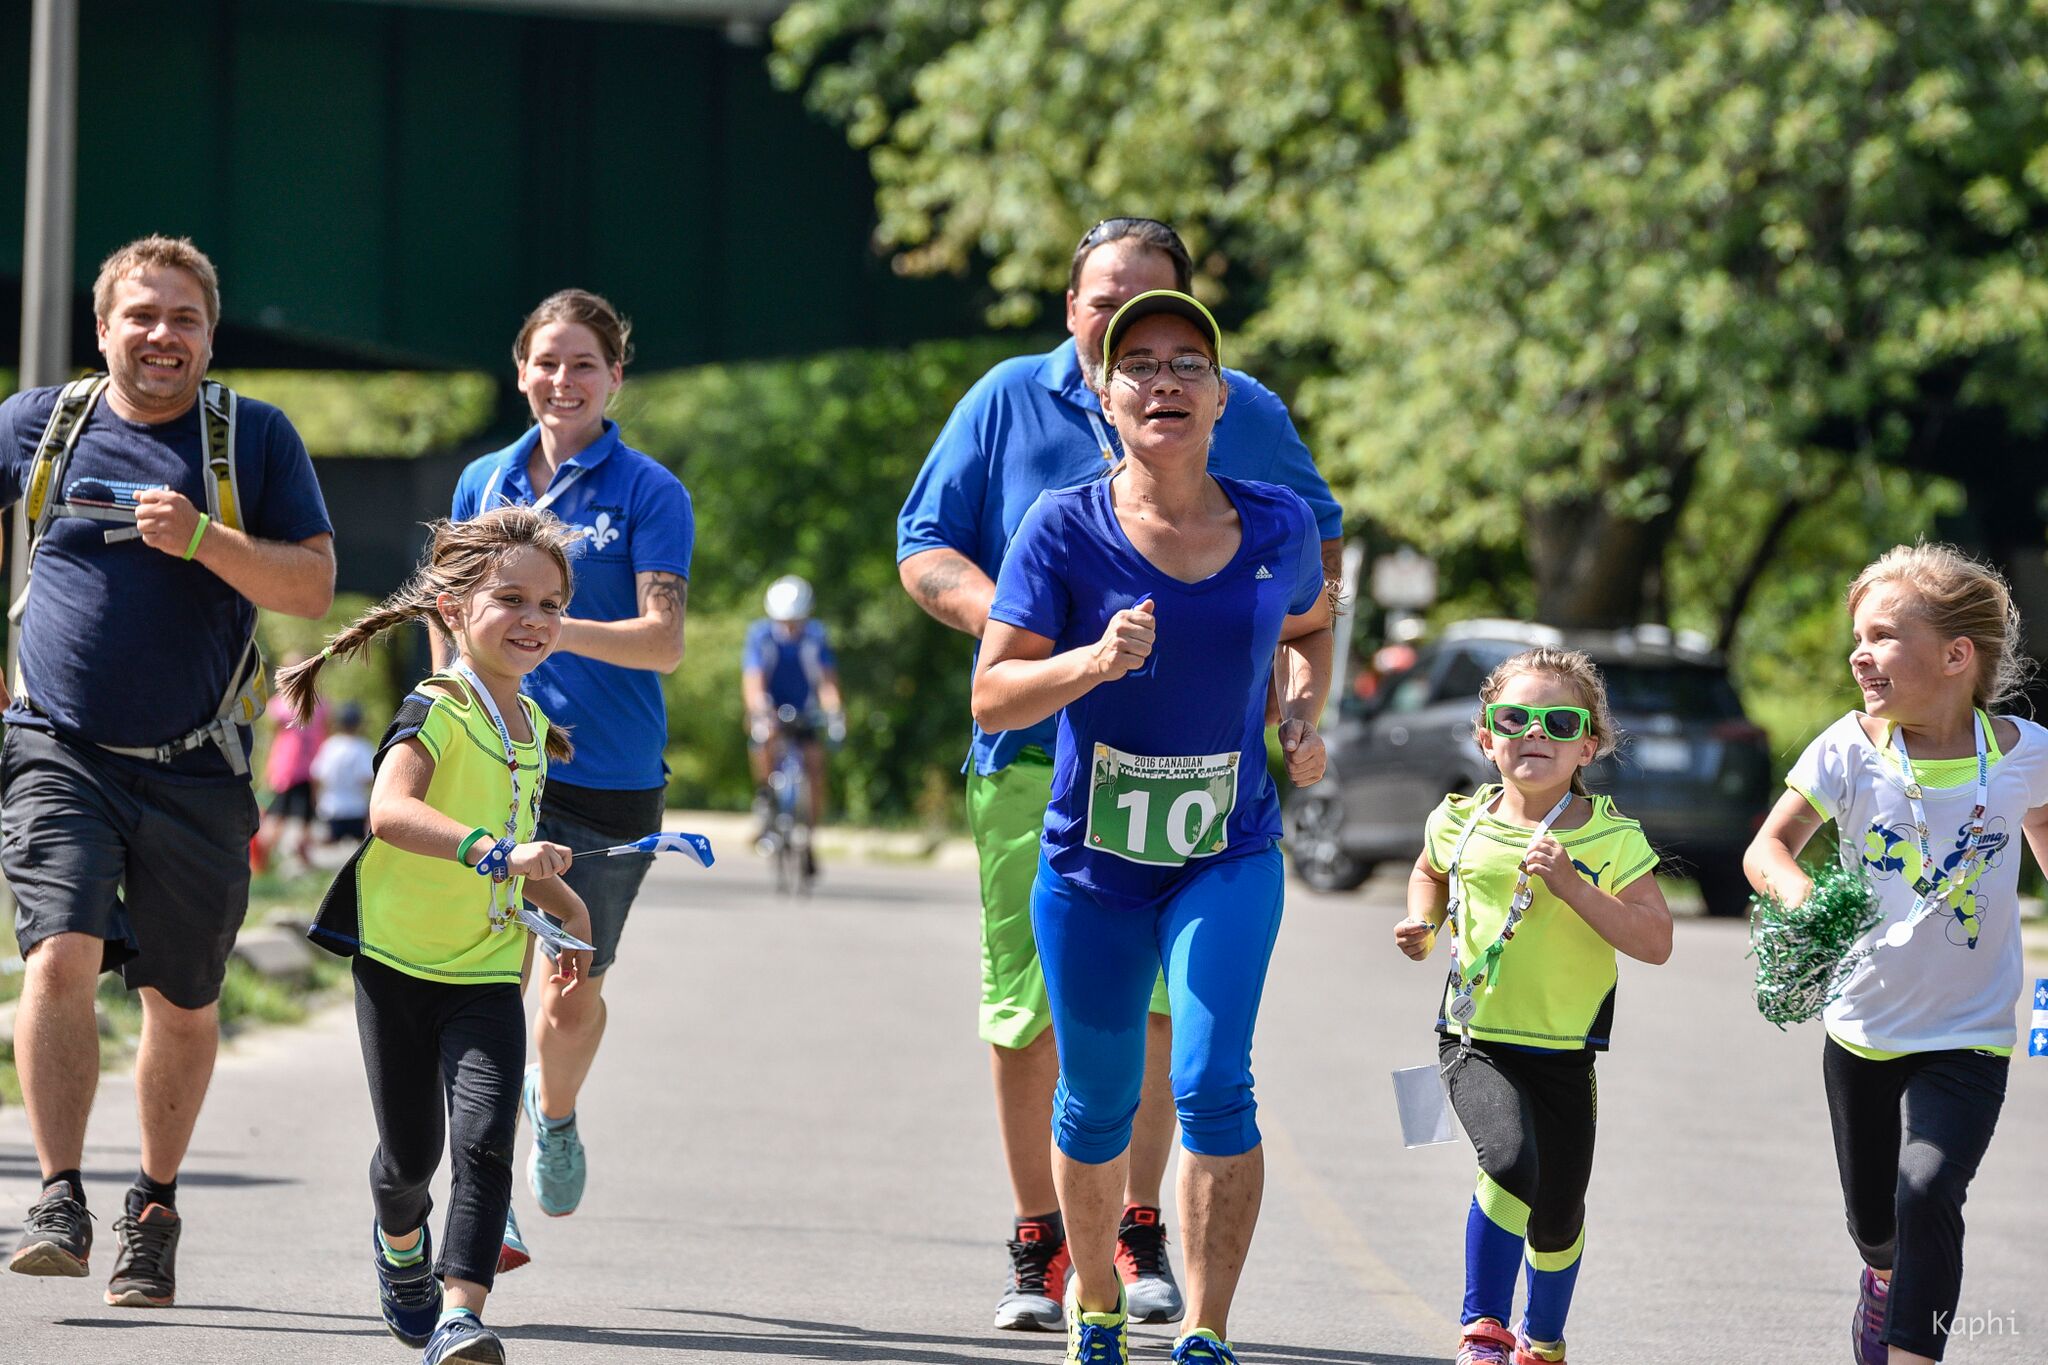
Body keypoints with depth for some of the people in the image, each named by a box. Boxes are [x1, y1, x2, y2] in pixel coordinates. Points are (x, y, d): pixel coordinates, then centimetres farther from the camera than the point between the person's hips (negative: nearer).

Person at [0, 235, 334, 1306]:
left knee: (183, 1006, 9)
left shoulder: (255, 437, 1)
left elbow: (314, 586, -4)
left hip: (196, 768, 0)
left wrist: (202, 539, -18)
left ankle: (154, 1208, 26)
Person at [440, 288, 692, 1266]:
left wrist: (556, 629, -27)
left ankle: (554, 1113, 40)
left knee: (574, 995, 6)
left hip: (610, 780, -2)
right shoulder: (484, 484, 9)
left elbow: (664, 640, -13)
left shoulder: (647, 492, -3)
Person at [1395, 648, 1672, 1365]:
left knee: (1557, 1219, 9)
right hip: (1476, 1040, -1)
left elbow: (1655, 941, -14)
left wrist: (1571, 885, -23)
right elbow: (1430, 872, 24)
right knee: (1512, 1159, -28)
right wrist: (1423, 923, 5)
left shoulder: (1611, 839, -7)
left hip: (1564, 1050, 1)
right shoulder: (1461, 822, 0)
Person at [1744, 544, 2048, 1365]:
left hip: (1966, 1040, -2)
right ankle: (1887, 1277, 53)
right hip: (1863, 1030, 2)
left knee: (1928, 1192, -24)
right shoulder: (1851, 749, -12)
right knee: (1873, 1224, 18)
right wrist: (1802, 900, -36)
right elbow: (1768, 848, -14)